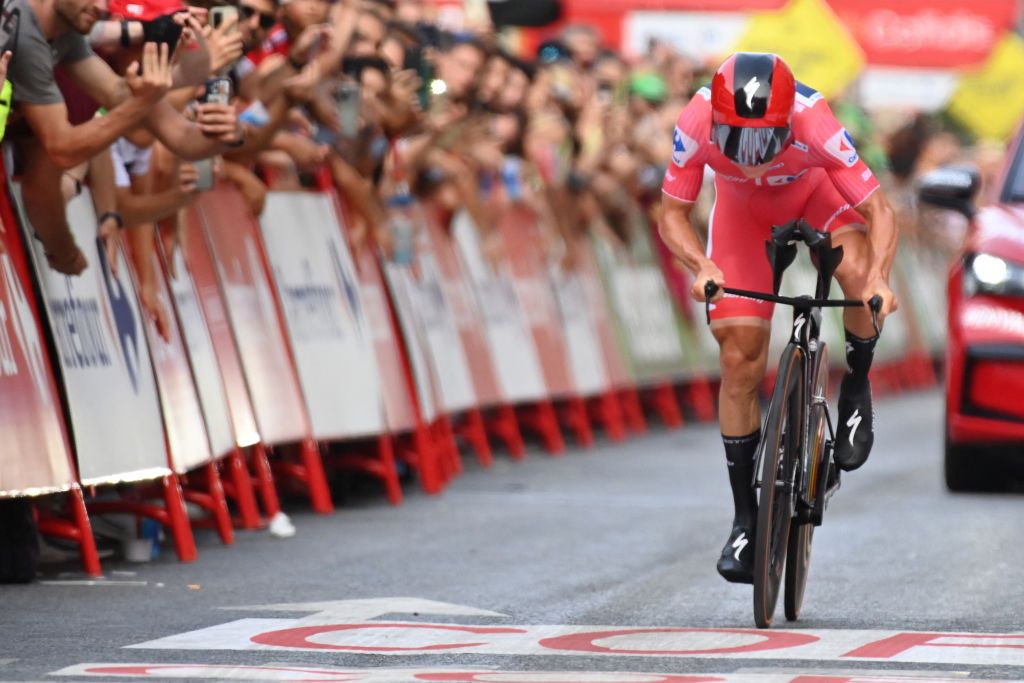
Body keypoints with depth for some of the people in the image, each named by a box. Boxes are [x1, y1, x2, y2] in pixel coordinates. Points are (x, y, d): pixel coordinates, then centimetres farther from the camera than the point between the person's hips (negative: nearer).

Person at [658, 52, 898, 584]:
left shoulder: (814, 123, -39)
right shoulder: (697, 123, -35)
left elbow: (879, 212, -32)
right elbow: (672, 216, -22)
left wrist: (879, 276, -50)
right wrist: (702, 266, -42)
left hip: (816, 192, -1)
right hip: (741, 209, 1)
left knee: (857, 271, -35)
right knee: (739, 362, -6)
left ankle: (857, 386, -4)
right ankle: (746, 518, 7)